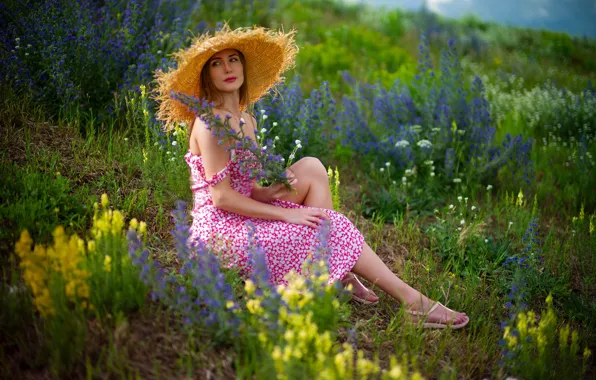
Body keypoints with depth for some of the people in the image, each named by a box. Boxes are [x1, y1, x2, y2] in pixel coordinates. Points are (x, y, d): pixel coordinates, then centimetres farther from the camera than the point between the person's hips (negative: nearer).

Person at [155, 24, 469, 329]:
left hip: (242, 219, 8)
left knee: (311, 167, -4)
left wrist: (268, 193, -8)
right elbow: (221, 196, -20)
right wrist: (286, 213, -18)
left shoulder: (246, 120, 13)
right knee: (332, 226, -12)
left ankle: (336, 275, -12)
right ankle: (410, 299, -5)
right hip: (219, 229, -8)